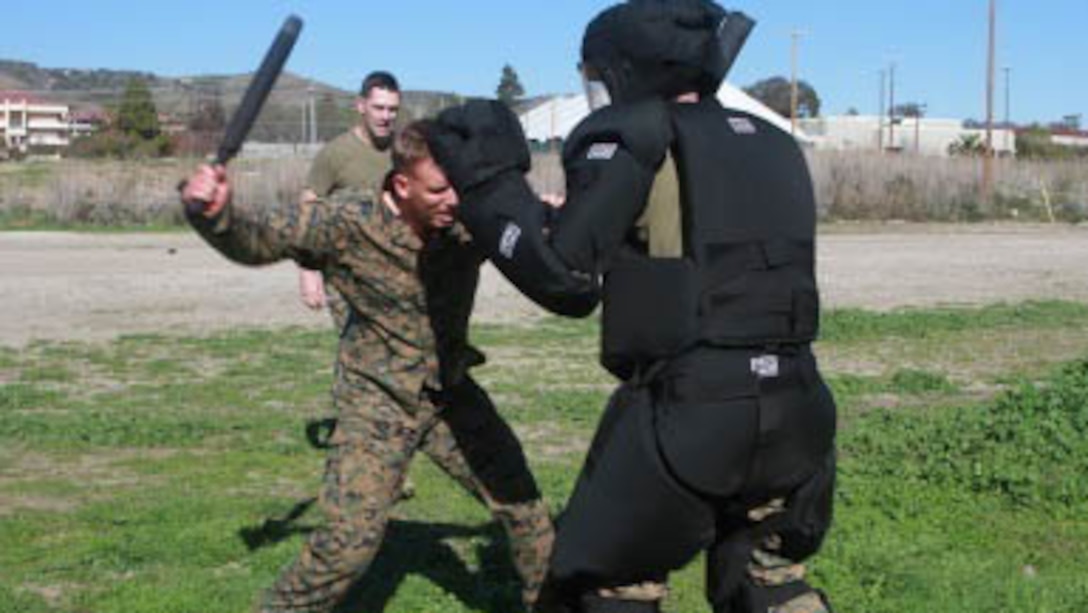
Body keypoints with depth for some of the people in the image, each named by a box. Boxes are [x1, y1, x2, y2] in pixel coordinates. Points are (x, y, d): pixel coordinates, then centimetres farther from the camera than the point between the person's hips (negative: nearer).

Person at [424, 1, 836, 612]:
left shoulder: (634, 136, -3)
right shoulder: (774, 145, 18)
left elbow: (565, 278, -10)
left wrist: (489, 179, 0)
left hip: (688, 409, -6)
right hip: (791, 407, 7)